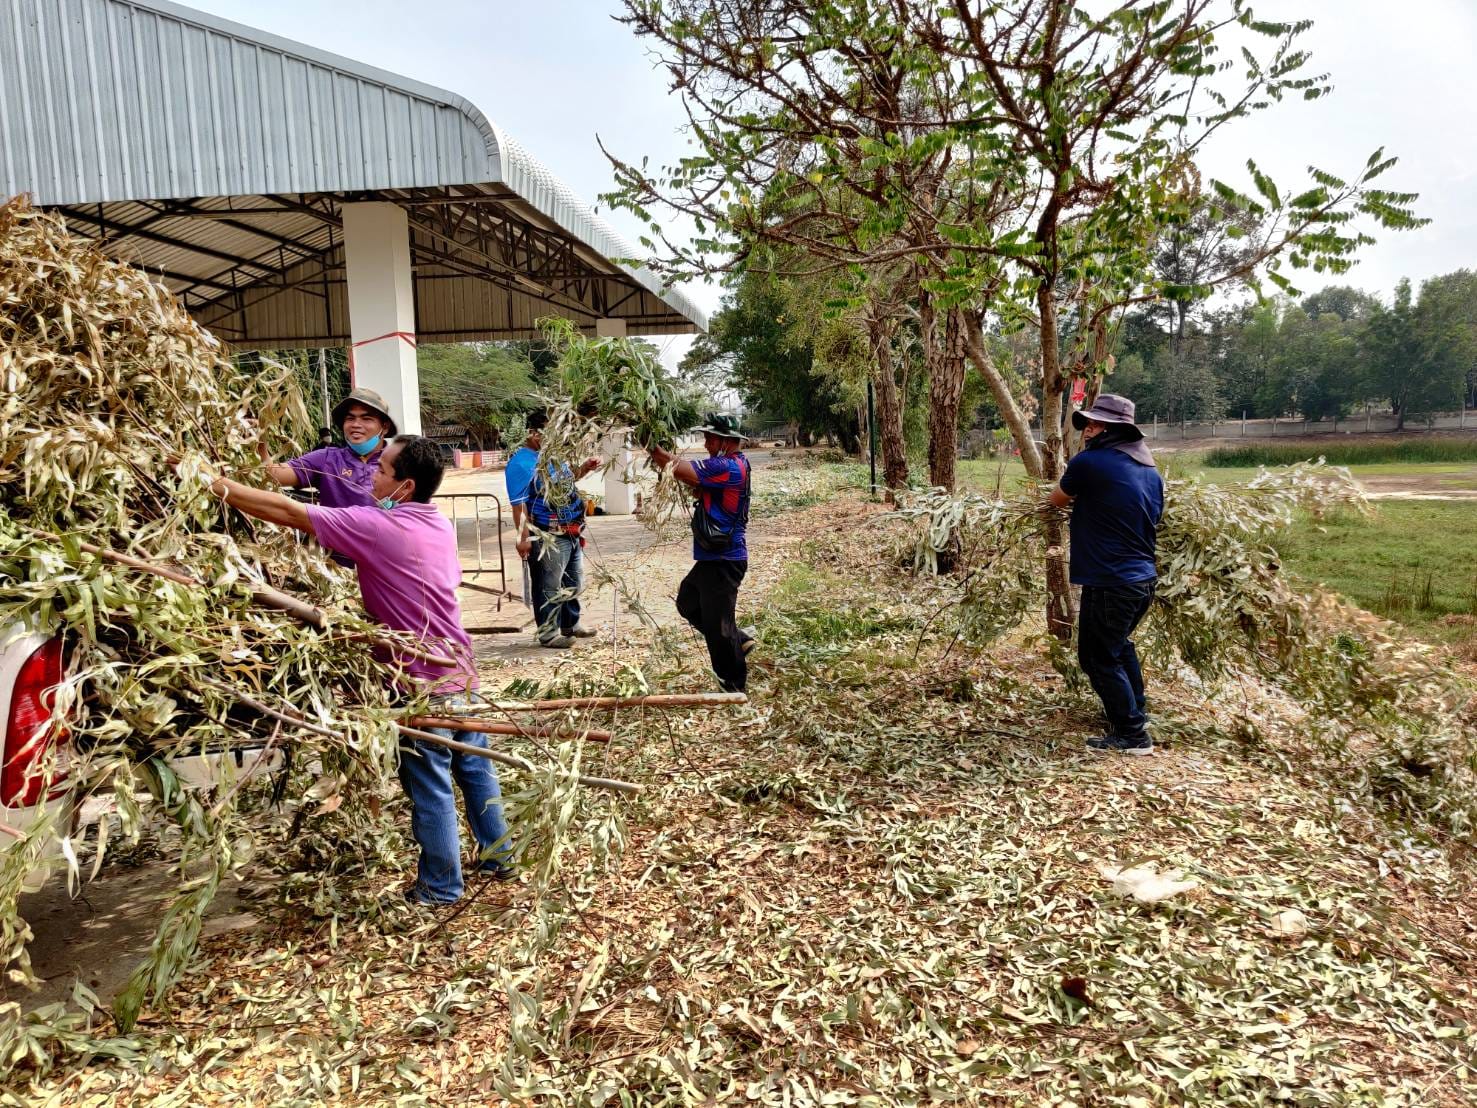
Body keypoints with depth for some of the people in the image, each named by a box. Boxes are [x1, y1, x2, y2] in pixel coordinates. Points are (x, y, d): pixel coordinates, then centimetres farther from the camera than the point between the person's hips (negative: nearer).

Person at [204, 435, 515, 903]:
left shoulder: (375, 526, -17)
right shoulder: (440, 524, 5)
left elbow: (288, 511, -15)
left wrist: (219, 487, -6)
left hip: (423, 683, -8)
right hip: (459, 670, 8)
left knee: (430, 789, 6)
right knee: (475, 768, 20)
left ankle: (441, 886, 20)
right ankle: (499, 856, 32)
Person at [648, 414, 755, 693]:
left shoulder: (728, 467, -22)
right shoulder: (733, 464, 11)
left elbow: (680, 470, -28)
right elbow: (697, 485, 9)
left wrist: (653, 448, -11)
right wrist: (663, 457, -3)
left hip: (723, 560, -11)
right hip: (714, 557, 11)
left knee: (717, 624, -2)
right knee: (687, 602, 23)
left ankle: (734, 686, 13)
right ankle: (738, 640, 30)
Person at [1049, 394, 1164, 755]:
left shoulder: (1088, 463, -14)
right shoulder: (1151, 472, 10)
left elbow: (1057, 499, 3)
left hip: (1108, 583, -8)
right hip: (1144, 578, 9)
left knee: (1099, 657, 3)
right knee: (1119, 644, 27)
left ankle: (1132, 735, 7)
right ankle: (1135, 709, 39)